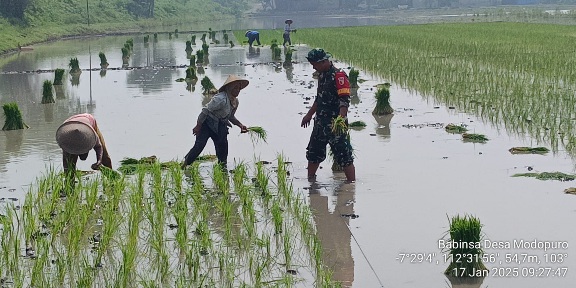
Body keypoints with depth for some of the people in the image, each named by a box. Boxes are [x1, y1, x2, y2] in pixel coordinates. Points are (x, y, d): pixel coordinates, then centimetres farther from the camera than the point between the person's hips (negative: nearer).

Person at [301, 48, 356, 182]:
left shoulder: (339, 75, -16)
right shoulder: (322, 75, 13)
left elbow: (345, 100, -23)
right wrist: (309, 115, 31)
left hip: (335, 124, -9)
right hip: (320, 122, 9)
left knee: (344, 156, -7)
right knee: (313, 154, 18)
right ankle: (310, 180, 32)